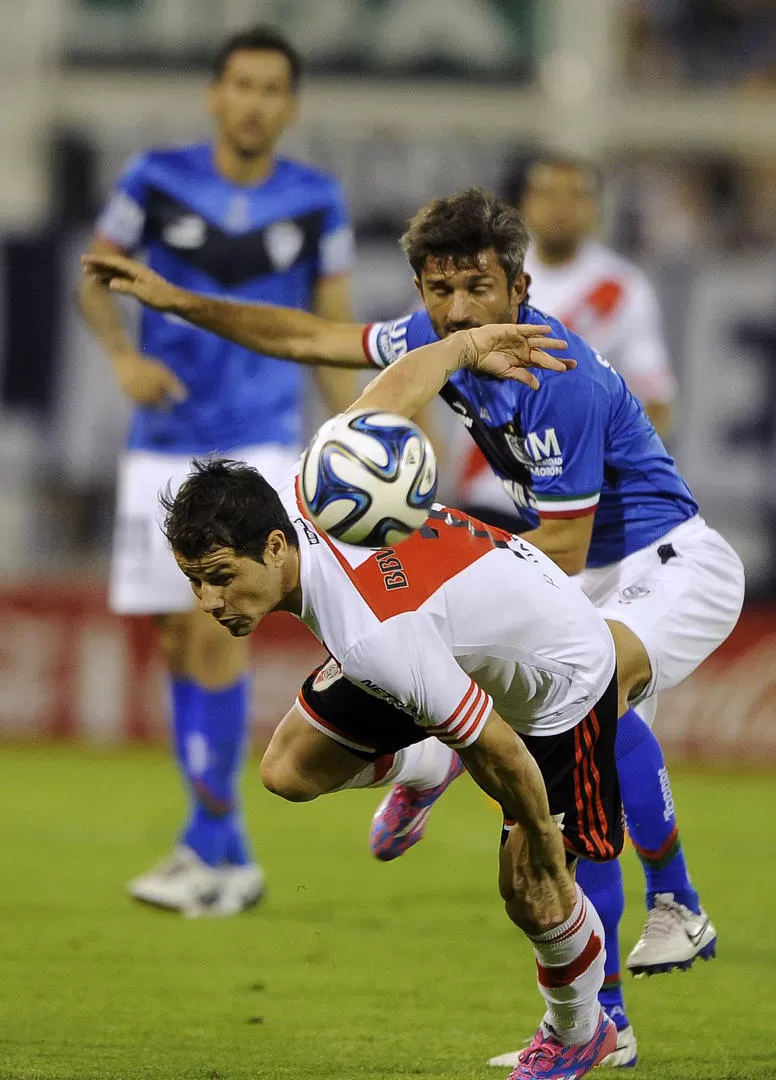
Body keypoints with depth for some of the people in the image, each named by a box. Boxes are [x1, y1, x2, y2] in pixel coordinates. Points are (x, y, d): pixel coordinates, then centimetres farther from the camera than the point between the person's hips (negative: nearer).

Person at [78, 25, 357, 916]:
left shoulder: (315, 202, -1)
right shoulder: (156, 180, -2)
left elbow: (334, 335, 6)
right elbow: (94, 281, 8)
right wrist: (124, 355, -12)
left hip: (258, 449, -2)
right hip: (163, 448, 2)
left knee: (217, 627, -16)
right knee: (179, 644, 6)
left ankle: (208, 846, -8)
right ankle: (227, 855, 17)